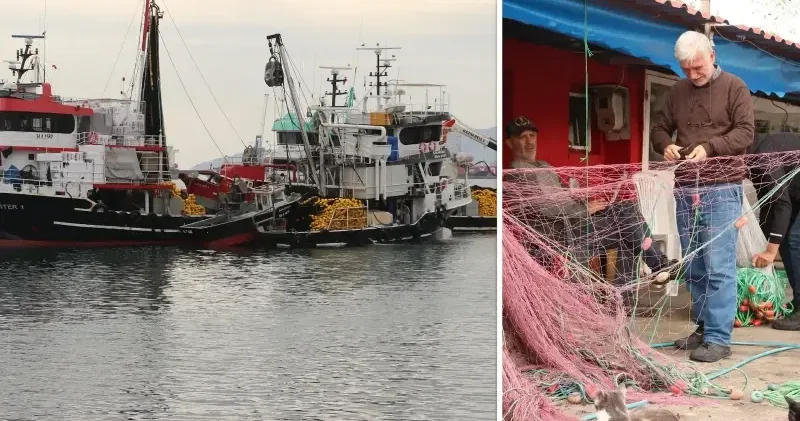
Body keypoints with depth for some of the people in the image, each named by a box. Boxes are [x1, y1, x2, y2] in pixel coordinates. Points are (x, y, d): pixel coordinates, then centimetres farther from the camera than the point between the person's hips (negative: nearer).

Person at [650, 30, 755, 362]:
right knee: (692, 266, 9)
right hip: (685, 189, 5)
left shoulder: (734, 88, 0)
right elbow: (659, 128, 19)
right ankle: (704, 328, 19)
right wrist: (665, 145, -4)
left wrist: (709, 147, -20)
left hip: (722, 189, -5)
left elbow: (746, 132, -7)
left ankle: (719, 338, -8)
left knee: (718, 266, -9)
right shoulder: (676, 92, 14)